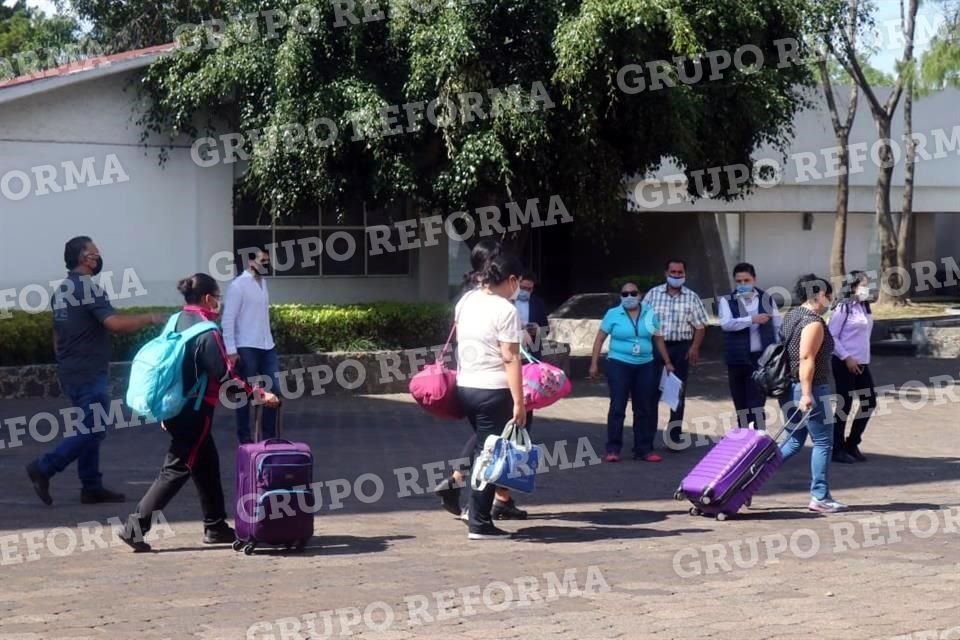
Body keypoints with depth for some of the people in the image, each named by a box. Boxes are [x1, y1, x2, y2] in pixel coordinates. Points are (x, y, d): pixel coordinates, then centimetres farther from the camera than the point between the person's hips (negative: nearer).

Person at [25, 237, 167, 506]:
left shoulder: (61, 290, 13)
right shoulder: (88, 287, -16)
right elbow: (115, 323, -27)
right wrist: (150, 318, -15)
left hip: (70, 371, 10)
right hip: (89, 373, -10)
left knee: (88, 429, 12)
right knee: (92, 431, -6)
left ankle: (92, 487, 13)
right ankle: (43, 468, -6)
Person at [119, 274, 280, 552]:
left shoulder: (178, 322, 9)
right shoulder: (207, 332, -17)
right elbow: (225, 376, -21)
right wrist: (257, 395, -18)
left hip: (176, 409, 9)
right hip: (195, 412, -9)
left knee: (207, 464, 17)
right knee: (177, 469, -5)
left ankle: (216, 526, 23)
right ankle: (136, 526, -7)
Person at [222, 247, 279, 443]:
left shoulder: (263, 282, 13)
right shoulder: (238, 285, -10)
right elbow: (228, 319, -13)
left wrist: (269, 341, 14)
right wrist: (231, 350, -17)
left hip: (267, 346, 7)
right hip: (247, 348, -7)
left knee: (274, 390, 6)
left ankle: (269, 435, 17)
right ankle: (244, 437, 11)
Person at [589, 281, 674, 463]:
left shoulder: (650, 314, 7)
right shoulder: (613, 314, -1)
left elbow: (658, 340, 15)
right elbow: (600, 339, 0)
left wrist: (667, 362, 14)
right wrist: (594, 363, -6)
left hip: (645, 366, 3)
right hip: (619, 365, -3)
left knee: (645, 409, 6)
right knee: (617, 407, -6)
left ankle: (644, 449, 14)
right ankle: (613, 449, -1)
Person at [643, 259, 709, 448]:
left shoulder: (691, 297, 4)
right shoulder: (653, 294, 5)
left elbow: (700, 326, 2)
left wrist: (694, 347, -10)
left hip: (681, 348, 1)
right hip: (656, 346, -1)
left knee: (678, 392, 5)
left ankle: (675, 435, 13)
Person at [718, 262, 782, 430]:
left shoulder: (766, 299, 7)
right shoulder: (727, 301, 2)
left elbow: (779, 326, 10)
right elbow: (726, 323, -16)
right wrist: (752, 319, -22)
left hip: (762, 358, -1)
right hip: (737, 359, 1)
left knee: (757, 403, -6)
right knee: (741, 403, 9)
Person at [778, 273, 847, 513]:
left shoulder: (791, 315, 13)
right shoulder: (813, 322, -15)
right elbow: (806, 359, -22)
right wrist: (806, 394, -24)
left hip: (789, 388, 9)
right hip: (811, 389, -9)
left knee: (795, 441, 15)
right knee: (823, 442, 2)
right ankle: (820, 497, 4)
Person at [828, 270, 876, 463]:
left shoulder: (864, 307, 10)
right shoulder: (843, 308, -11)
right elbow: (831, 336, -14)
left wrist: (865, 357, 11)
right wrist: (847, 358, -16)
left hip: (861, 363, 8)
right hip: (844, 363, -8)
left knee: (869, 402, 7)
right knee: (844, 405, -2)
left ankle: (852, 444, 20)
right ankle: (837, 449, 8)